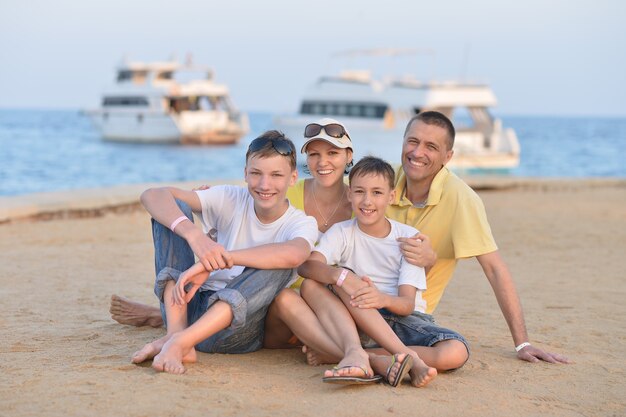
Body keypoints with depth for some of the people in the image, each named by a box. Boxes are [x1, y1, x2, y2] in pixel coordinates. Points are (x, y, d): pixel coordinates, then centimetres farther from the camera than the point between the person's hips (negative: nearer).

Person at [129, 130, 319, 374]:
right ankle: (176, 331, -29)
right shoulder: (231, 200, 0)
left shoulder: (303, 224, -6)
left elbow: (293, 254, -34)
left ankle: (179, 343, -41)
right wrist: (194, 234, -33)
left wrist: (215, 259, -37)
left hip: (238, 329, -2)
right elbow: (152, 196, -13)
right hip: (194, 306, 2)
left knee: (281, 264, -29)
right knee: (175, 208, -11)